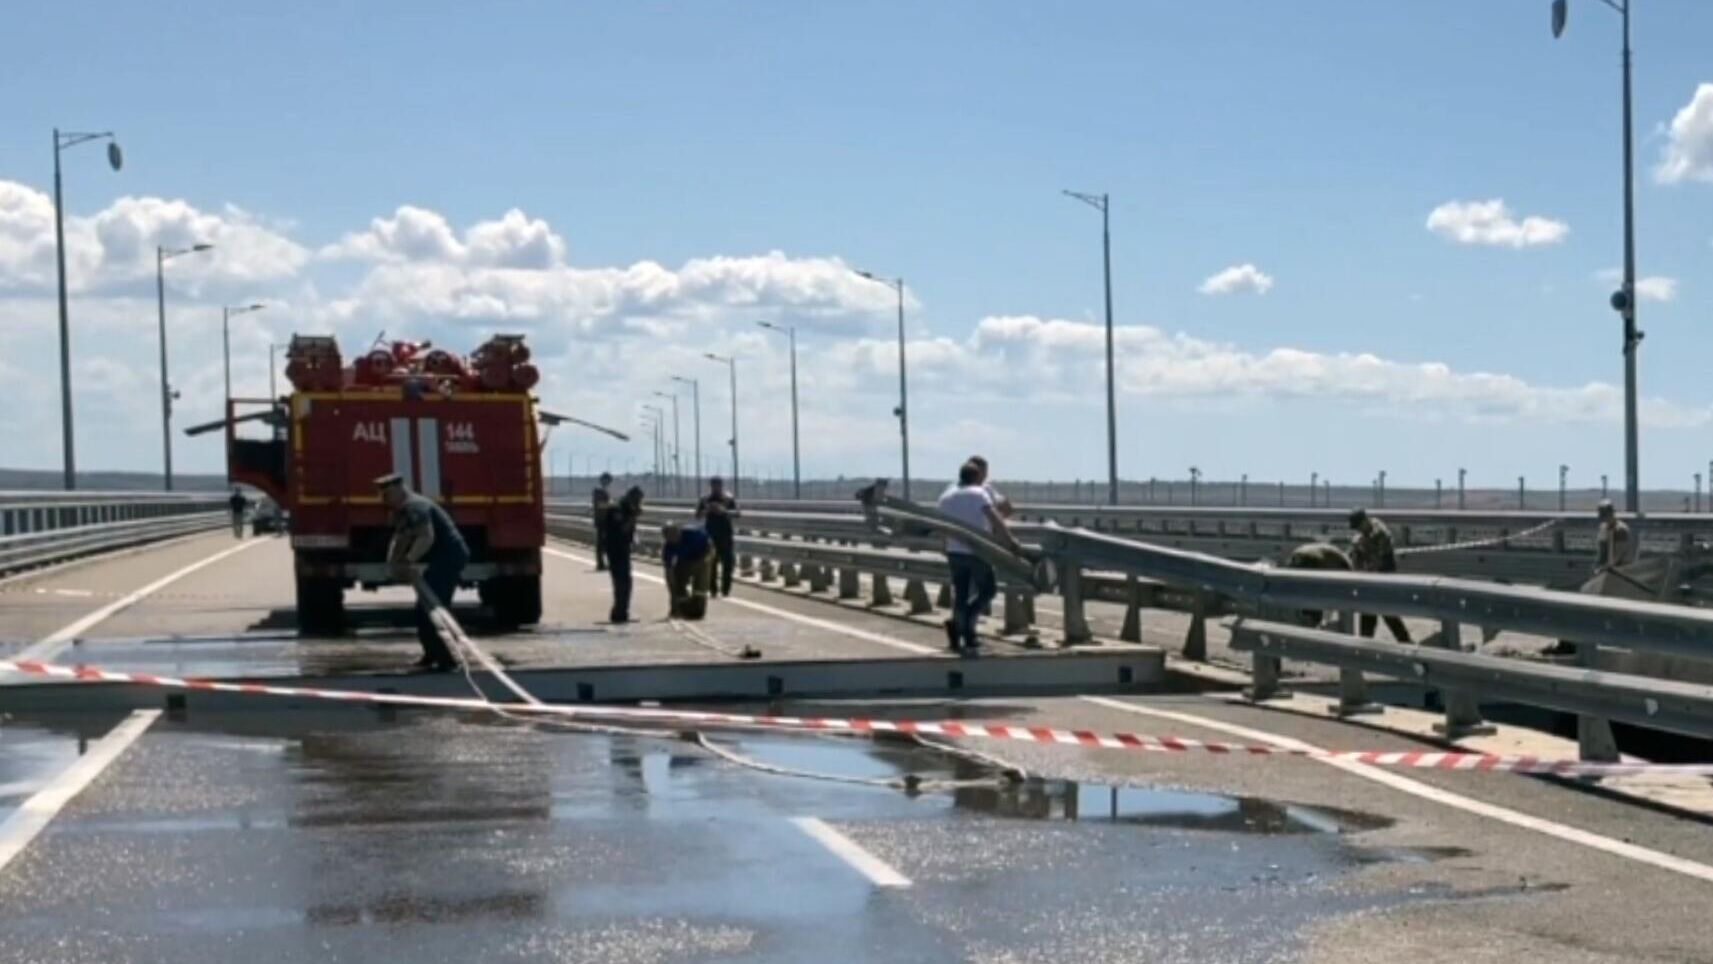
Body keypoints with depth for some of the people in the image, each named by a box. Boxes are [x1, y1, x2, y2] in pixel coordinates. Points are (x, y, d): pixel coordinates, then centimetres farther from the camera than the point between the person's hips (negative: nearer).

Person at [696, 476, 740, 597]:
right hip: (710, 535, 1)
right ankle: (713, 588, 6)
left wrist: (724, 511, -30)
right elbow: (698, 515, 2)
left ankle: (726, 588, 4)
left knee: (728, 562, -5)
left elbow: (736, 513, -13)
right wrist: (706, 510, -18)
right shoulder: (706, 499, 4)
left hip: (726, 535, -1)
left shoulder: (729, 499, -1)